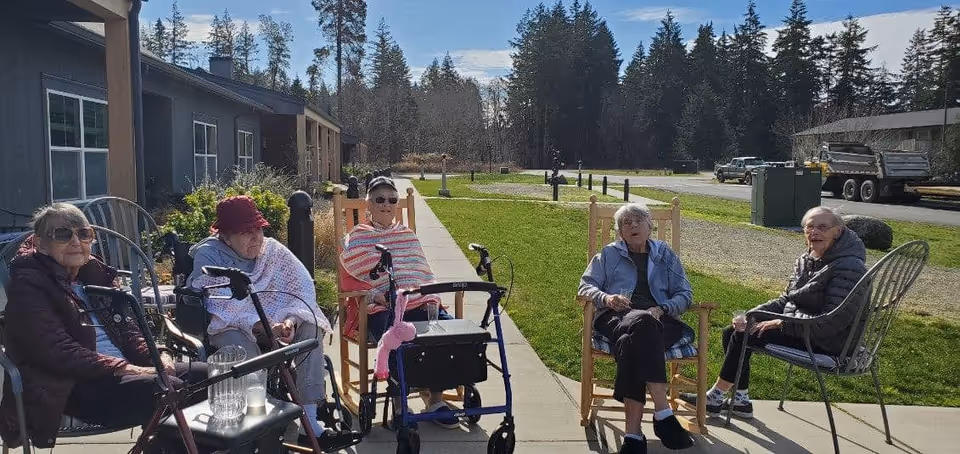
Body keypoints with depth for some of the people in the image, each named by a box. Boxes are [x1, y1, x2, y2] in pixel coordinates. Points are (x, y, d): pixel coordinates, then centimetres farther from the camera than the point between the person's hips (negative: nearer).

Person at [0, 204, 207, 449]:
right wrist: (127, 369, -20)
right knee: (170, 390, -29)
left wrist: (157, 356, -2)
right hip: (76, 387, -7)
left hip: (123, 372, 8)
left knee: (206, 375, -8)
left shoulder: (95, 274, 18)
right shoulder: (29, 286, -4)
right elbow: (59, 352, -15)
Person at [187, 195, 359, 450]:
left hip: (271, 321, 4)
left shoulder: (273, 249, -4)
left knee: (309, 329, -23)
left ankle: (311, 422, -27)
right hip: (228, 326, -3)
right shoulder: (207, 256, -14)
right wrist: (258, 325, -40)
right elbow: (222, 306, -26)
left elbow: (302, 287, -13)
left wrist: (290, 319, -33)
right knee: (241, 346, -38)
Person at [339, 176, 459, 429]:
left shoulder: (408, 235, 25)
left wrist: (432, 299, 2)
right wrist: (377, 296, -14)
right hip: (381, 310, -4)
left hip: (420, 304, 4)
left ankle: (435, 397, -7)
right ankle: (399, 403, -12)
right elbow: (349, 282, 3)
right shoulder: (356, 238, 12)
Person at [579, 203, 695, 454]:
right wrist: (606, 298, -9)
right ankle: (663, 414, -44)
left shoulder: (665, 254, 24)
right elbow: (586, 284, 14)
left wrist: (662, 309, -5)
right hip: (616, 317, -1)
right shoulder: (609, 254, 23)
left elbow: (685, 294, 17)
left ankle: (633, 433, -45)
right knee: (641, 324, -40)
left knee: (632, 341, -39)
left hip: (659, 320, 1)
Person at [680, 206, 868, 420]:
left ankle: (715, 398, -3)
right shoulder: (806, 260, 7)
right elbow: (785, 300, 11)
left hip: (826, 343, -9)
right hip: (799, 326, 9)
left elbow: (831, 322, -25)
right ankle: (740, 400, 7)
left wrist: (780, 323, -22)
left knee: (744, 336, -18)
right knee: (732, 332, 1)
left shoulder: (849, 268, -20)